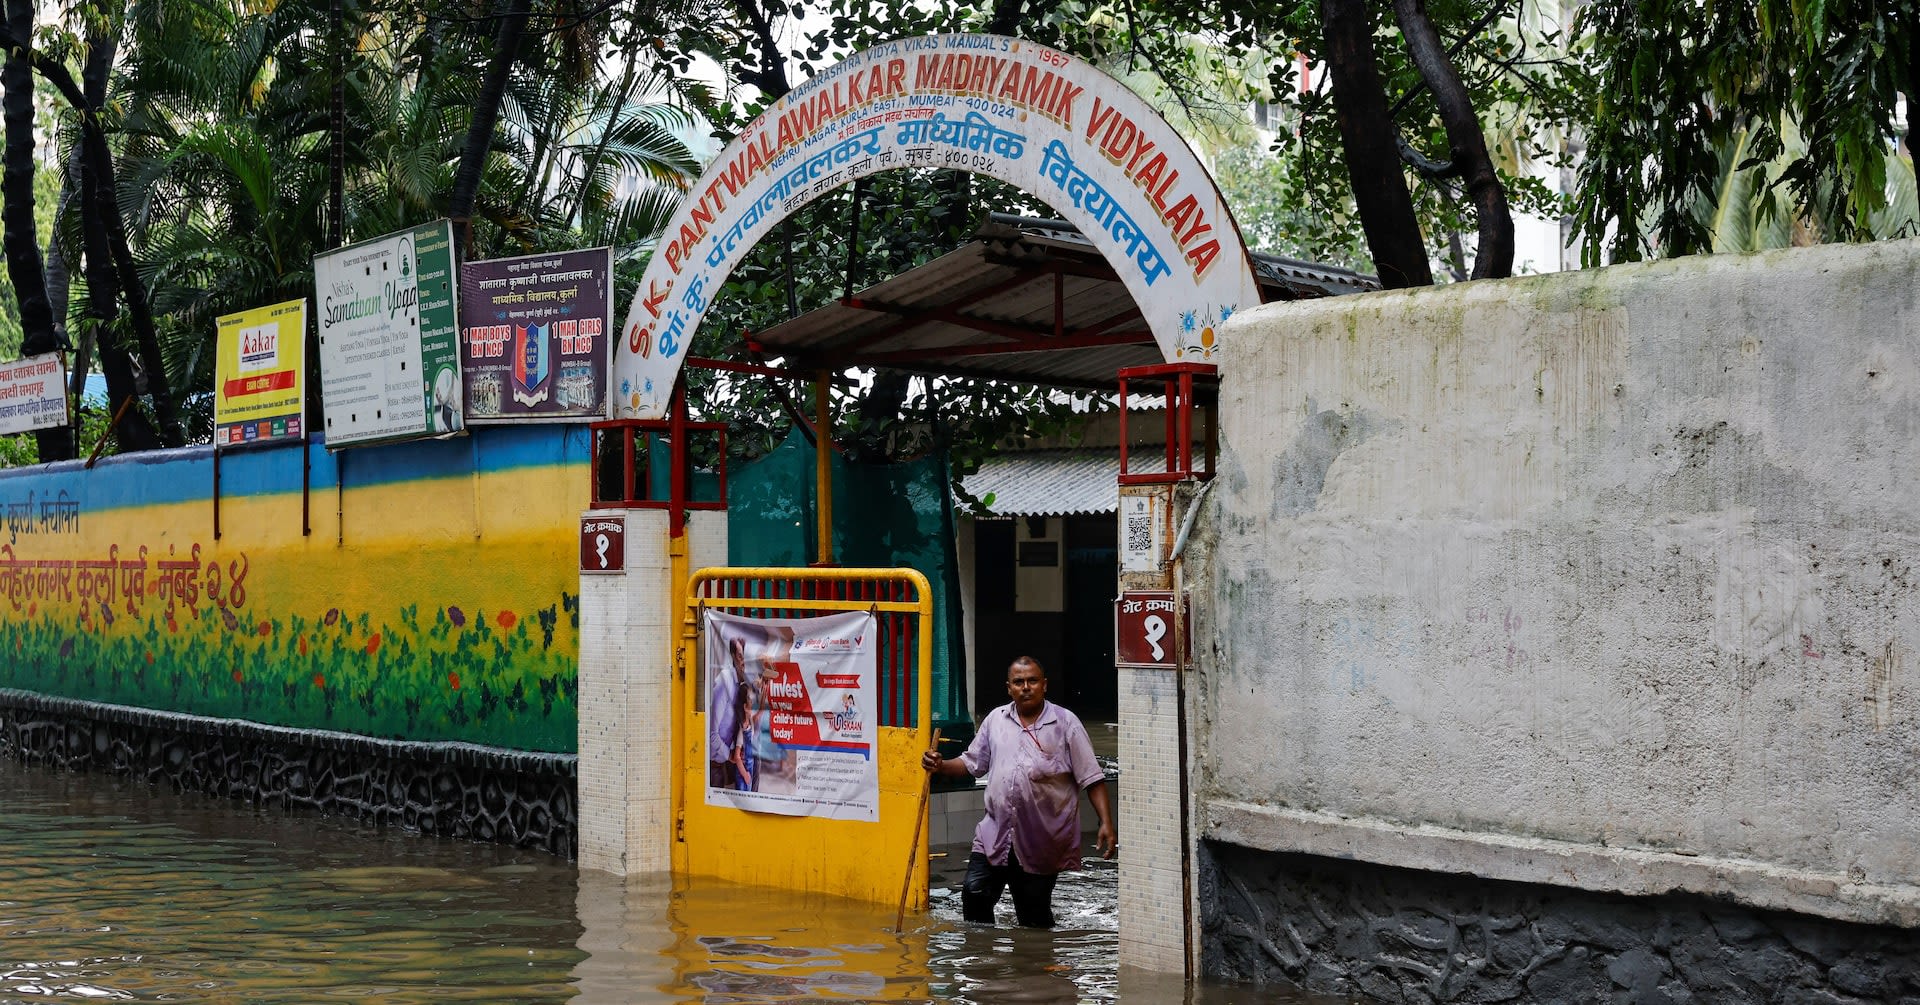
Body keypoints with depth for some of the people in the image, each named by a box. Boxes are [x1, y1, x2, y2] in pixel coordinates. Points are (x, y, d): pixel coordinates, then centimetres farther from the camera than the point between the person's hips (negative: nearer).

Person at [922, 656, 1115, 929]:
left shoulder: (1066, 723, -2)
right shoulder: (996, 719, 10)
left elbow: (1091, 779, -3)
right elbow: (972, 763, 18)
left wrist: (1106, 824, -11)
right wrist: (941, 766, -2)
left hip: (1043, 843, -3)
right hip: (996, 834, 3)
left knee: (1034, 916, 6)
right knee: (974, 892, -11)